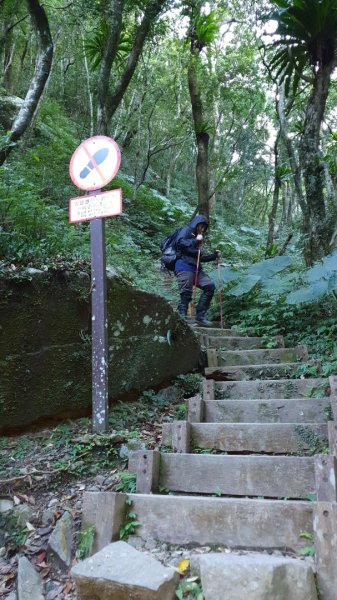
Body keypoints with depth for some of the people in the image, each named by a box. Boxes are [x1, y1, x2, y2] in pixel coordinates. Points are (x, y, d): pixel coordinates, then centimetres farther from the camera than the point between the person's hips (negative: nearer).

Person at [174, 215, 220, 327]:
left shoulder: (198, 238, 26)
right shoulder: (186, 230, 5)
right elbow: (180, 242, -16)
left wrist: (213, 256, 18)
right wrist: (195, 240, -10)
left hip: (196, 268, 8)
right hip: (184, 266, -8)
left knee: (209, 286, -2)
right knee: (186, 294, -11)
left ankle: (200, 316, 2)